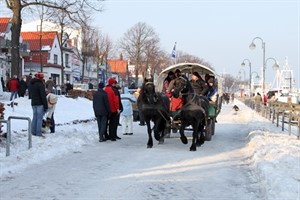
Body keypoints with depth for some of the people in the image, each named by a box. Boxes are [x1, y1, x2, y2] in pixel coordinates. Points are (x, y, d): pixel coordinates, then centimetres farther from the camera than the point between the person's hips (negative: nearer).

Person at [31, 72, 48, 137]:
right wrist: (45, 105, -16)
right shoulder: (40, 84, -14)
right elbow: (43, 96, -18)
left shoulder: (32, 84, 13)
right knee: (39, 118, -6)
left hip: (33, 103, 8)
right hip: (40, 104, -8)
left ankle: (33, 132, 14)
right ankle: (38, 133, -8)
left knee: (34, 117, 13)